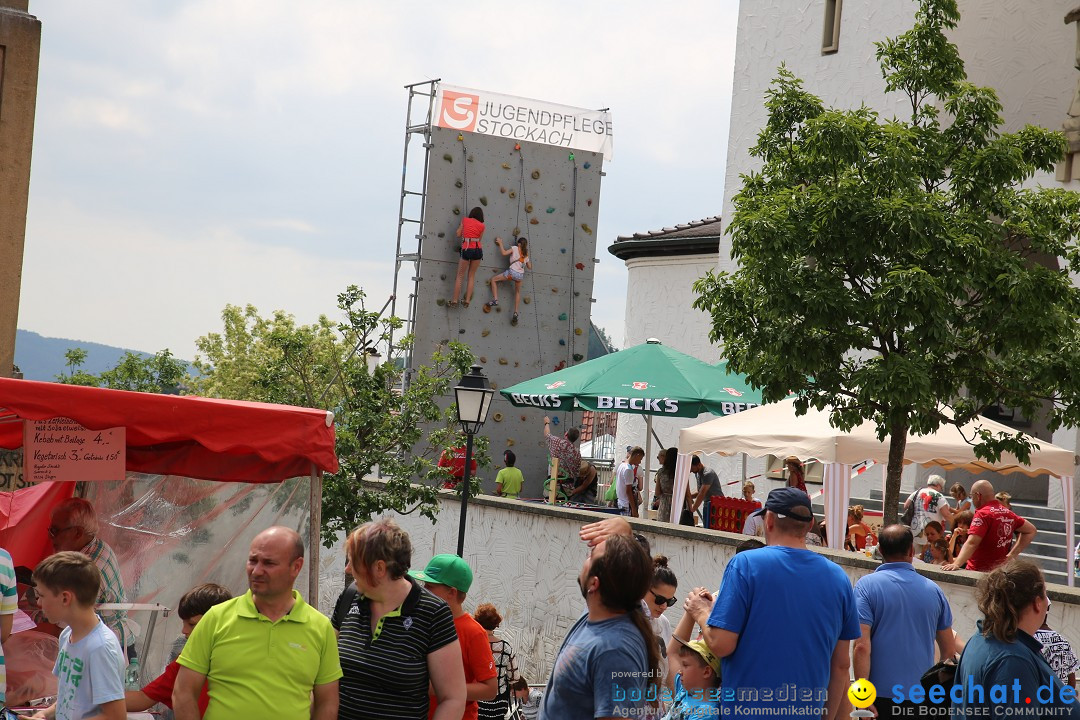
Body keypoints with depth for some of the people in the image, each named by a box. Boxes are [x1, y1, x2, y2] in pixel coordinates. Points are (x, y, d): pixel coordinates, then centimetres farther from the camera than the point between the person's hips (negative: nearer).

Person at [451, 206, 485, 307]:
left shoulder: (465, 220, 8)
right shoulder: (481, 225, 8)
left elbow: (458, 234, 9)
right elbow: (479, 239, 12)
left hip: (466, 249, -1)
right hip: (477, 249, 1)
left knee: (460, 276, 6)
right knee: (471, 276, 12)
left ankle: (454, 301, 3)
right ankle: (467, 300, 7)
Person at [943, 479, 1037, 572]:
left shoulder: (982, 514, -16)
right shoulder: (1008, 513, 9)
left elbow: (971, 543, -29)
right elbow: (1031, 531, 18)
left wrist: (956, 564, -41)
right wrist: (1012, 554, 9)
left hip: (979, 571, -8)